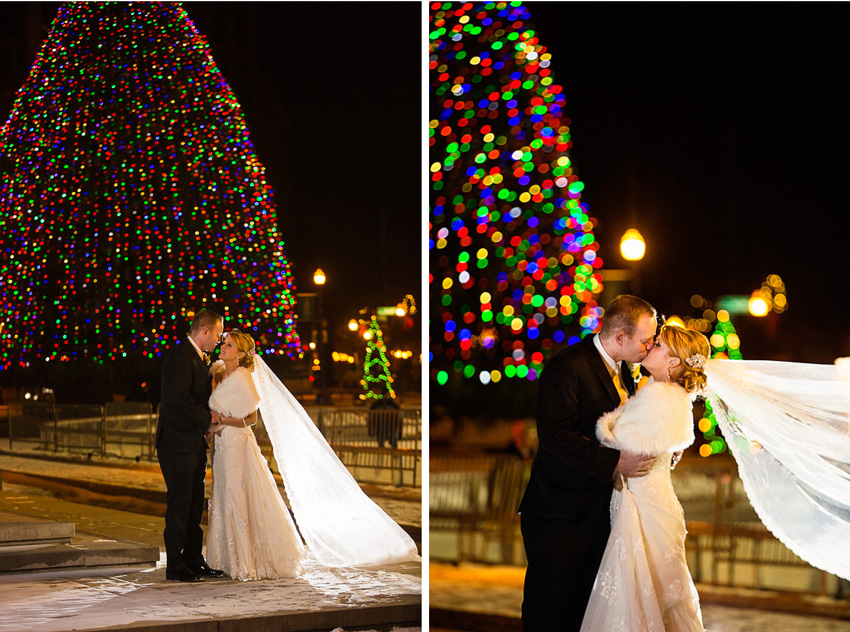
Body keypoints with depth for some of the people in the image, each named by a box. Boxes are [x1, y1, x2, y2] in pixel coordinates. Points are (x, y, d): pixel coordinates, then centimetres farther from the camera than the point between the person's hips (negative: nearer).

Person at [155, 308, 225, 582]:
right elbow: (179, 401, -23)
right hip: (178, 444, -10)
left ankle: (194, 560, 18)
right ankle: (175, 566, 0)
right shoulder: (180, 357, -15)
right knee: (179, 504, -5)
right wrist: (208, 416, -14)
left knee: (194, 505, 12)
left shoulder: (198, 359, 17)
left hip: (194, 445, 10)